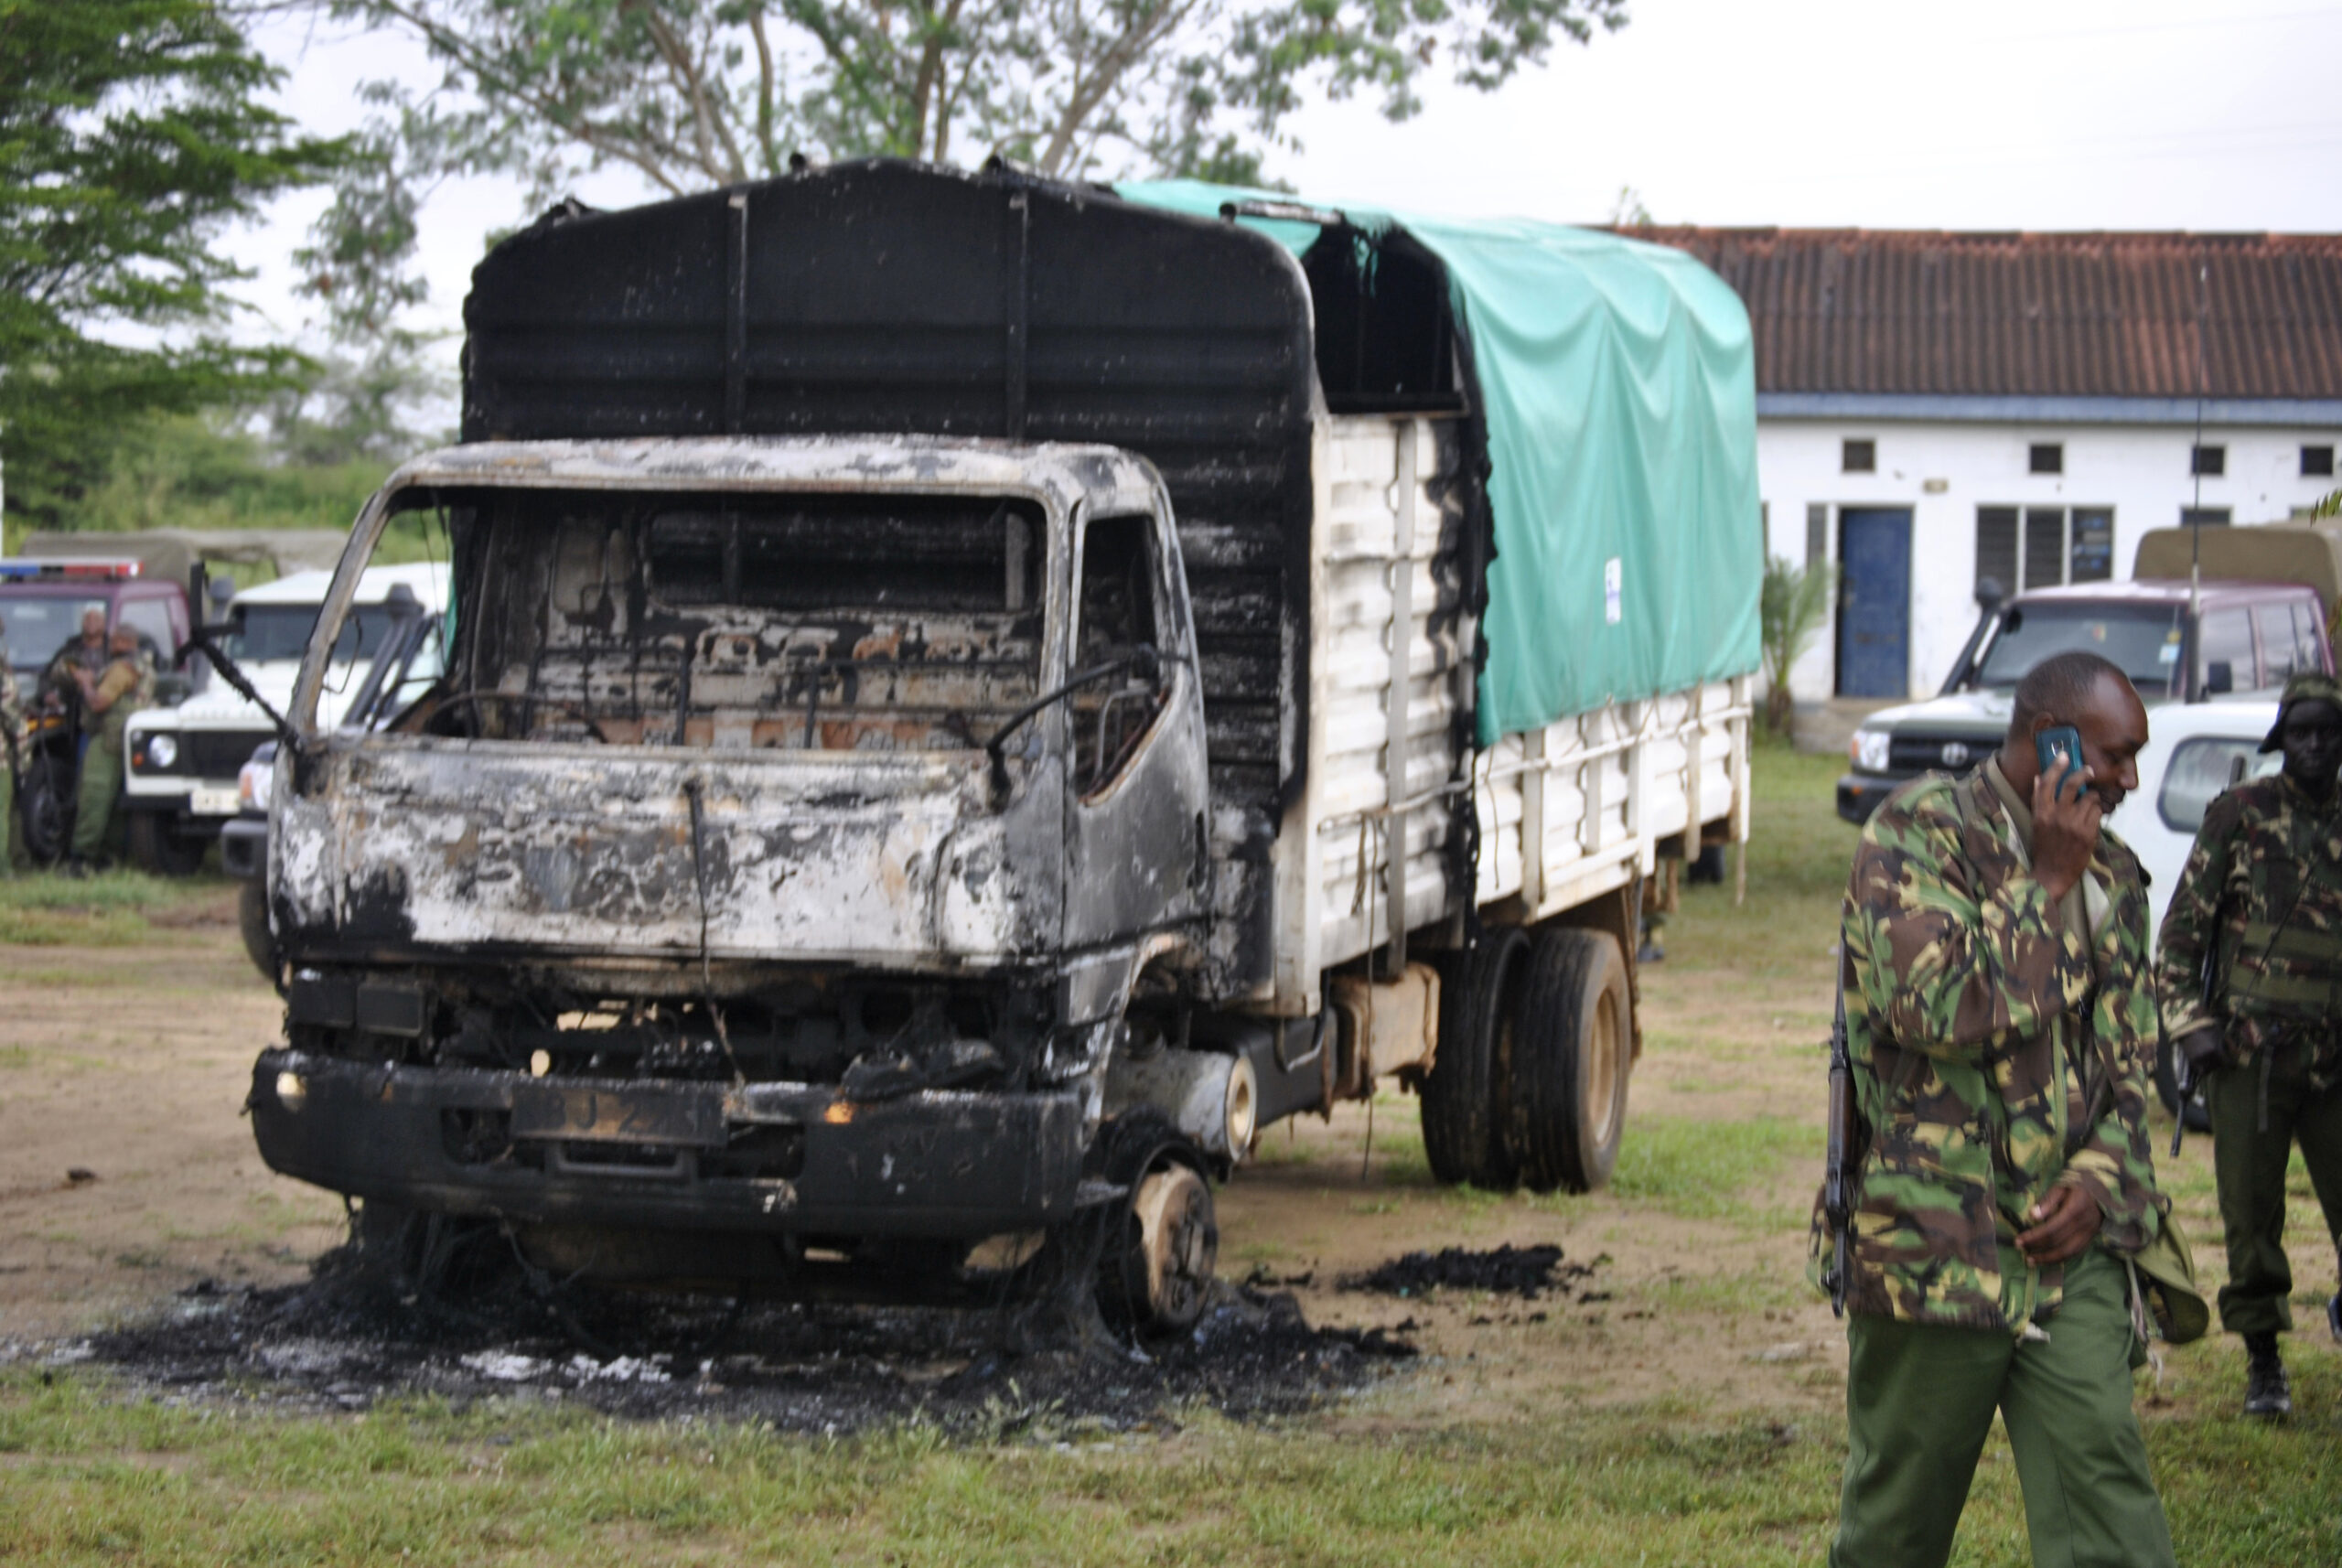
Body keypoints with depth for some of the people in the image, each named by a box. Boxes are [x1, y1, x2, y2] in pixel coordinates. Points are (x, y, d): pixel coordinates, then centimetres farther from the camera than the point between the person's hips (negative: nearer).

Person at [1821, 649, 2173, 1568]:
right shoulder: (1916, 835, -7)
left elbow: (2130, 1060, 18)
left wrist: (2102, 1177, -1)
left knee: (2103, 1488, -8)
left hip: (2070, 1244, 5)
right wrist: (2048, 885, -13)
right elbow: (1943, 1011, -21)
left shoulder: (2109, 873, 14)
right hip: (1933, 1242, -5)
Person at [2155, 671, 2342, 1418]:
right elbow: (2182, 927, 1)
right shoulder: (2240, 816, 1)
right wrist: (2188, 1020, -7)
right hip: (2250, 1054, -2)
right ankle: (2264, 1362, 15)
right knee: (2251, 1216, 2)